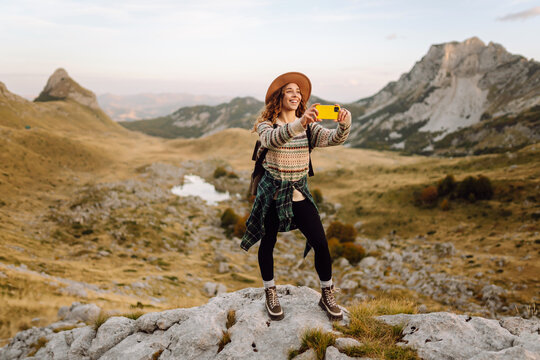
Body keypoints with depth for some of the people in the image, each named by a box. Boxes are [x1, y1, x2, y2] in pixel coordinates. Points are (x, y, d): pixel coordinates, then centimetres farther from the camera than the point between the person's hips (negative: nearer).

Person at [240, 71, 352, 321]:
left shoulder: (308, 125, 3)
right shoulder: (266, 125, -8)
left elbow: (332, 139, -15)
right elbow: (271, 140, -33)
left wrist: (344, 126, -38)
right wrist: (298, 124, -50)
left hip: (299, 193, 2)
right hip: (271, 192, -2)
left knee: (320, 242, -4)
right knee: (268, 242, 9)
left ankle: (327, 296, 17)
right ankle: (270, 294, 30)